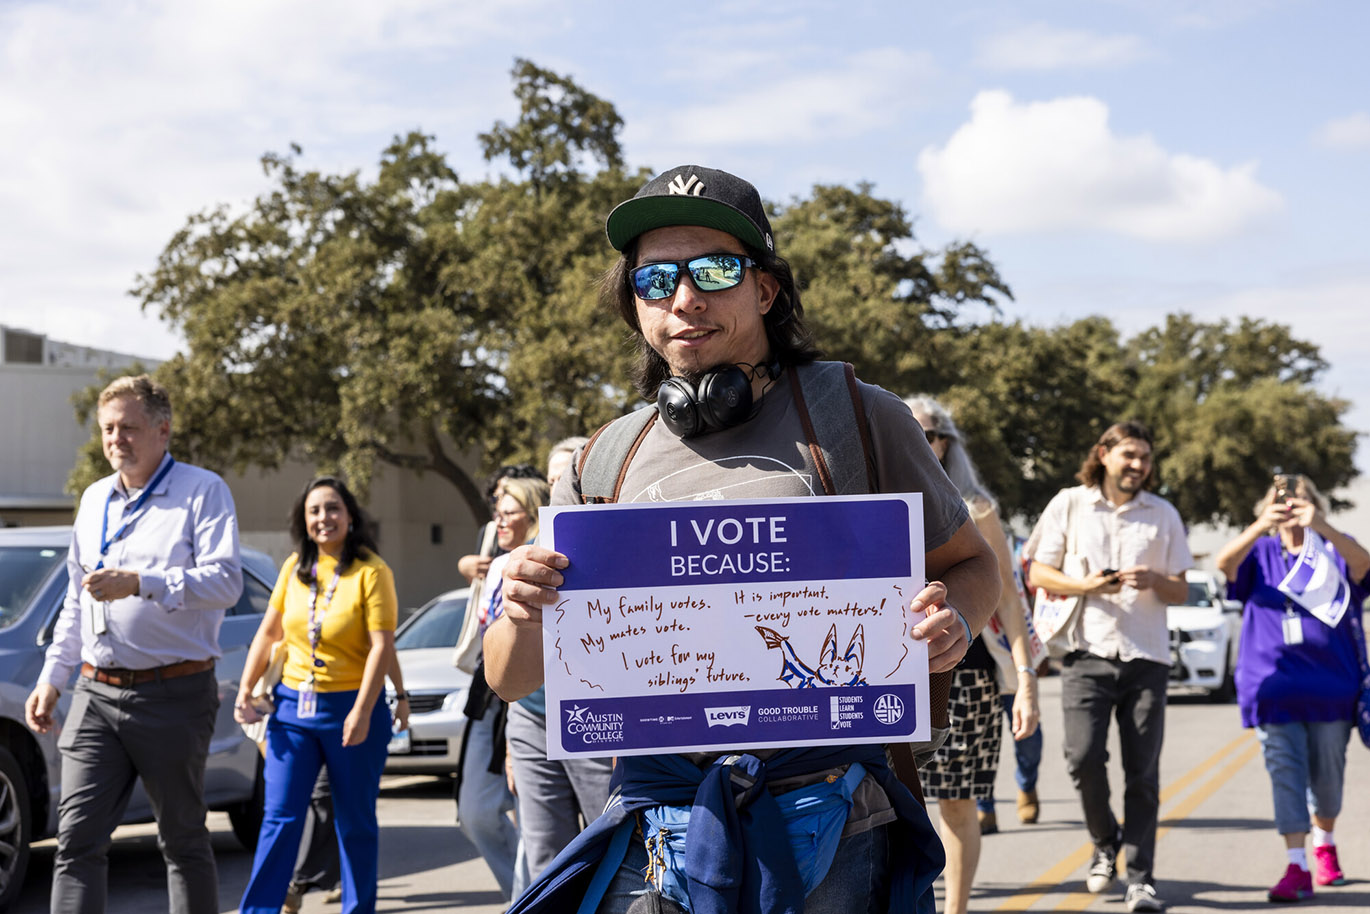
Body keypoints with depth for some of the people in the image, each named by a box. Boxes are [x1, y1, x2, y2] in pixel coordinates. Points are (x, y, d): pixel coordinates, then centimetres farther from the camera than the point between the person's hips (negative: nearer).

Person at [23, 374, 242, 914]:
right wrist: (51, 678, 18)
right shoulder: (95, 500, 18)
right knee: (77, 840, -5)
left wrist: (141, 583, -25)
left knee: (183, 844, 6)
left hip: (172, 696, -5)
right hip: (97, 694, 5)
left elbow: (225, 581, -15)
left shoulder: (202, 491, -2)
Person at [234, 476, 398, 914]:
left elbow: (382, 646, -14)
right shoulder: (295, 567, 7)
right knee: (279, 819, 0)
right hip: (293, 707, 4)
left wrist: (362, 712, -20)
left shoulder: (371, 571, -8)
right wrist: (245, 690, 7)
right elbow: (268, 632, 14)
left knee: (355, 823, 6)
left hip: (349, 707, -4)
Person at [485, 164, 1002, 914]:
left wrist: (952, 624, -13)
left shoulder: (854, 418, 2)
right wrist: (524, 615, -12)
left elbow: (970, 565, 11)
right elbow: (511, 680, 12)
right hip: (659, 839, 2)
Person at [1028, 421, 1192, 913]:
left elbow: (1181, 591, 12)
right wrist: (1087, 585, -11)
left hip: (1146, 656, 1)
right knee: (1083, 757, -12)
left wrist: (1154, 581, -11)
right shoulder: (1069, 504, 8)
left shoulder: (1163, 514, 12)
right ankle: (1106, 842, 15)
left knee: (1142, 771, -3)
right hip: (1088, 652, -1)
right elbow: (1038, 574, 7)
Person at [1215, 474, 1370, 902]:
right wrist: (1259, 527, -33)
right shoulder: (1261, 554, 8)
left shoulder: (1332, 553, 5)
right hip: (1274, 686, 0)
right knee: (1285, 773, -9)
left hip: (1330, 686, 0)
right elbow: (1225, 562, -13)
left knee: (1327, 775, 10)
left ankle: (1324, 844, 35)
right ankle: (1297, 866, -12)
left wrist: (1323, 528, -37)